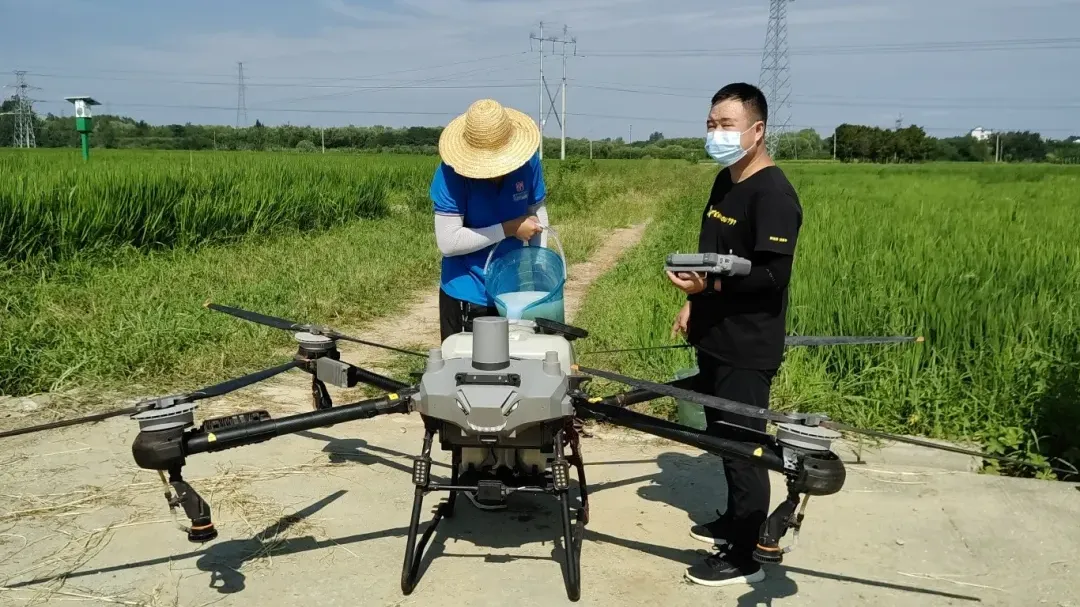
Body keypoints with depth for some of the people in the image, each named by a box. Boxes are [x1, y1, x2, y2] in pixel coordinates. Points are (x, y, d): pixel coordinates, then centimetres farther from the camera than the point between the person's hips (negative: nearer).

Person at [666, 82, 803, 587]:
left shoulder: (773, 193, -18)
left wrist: (709, 285, -31)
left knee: (744, 445, 0)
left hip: (747, 347, -9)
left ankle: (744, 556, 12)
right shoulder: (725, 181, 11)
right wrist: (694, 301, 15)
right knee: (723, 437, 20)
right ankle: (734, 521, 37)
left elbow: (772, 275, -24)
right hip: (716, 338, 9)